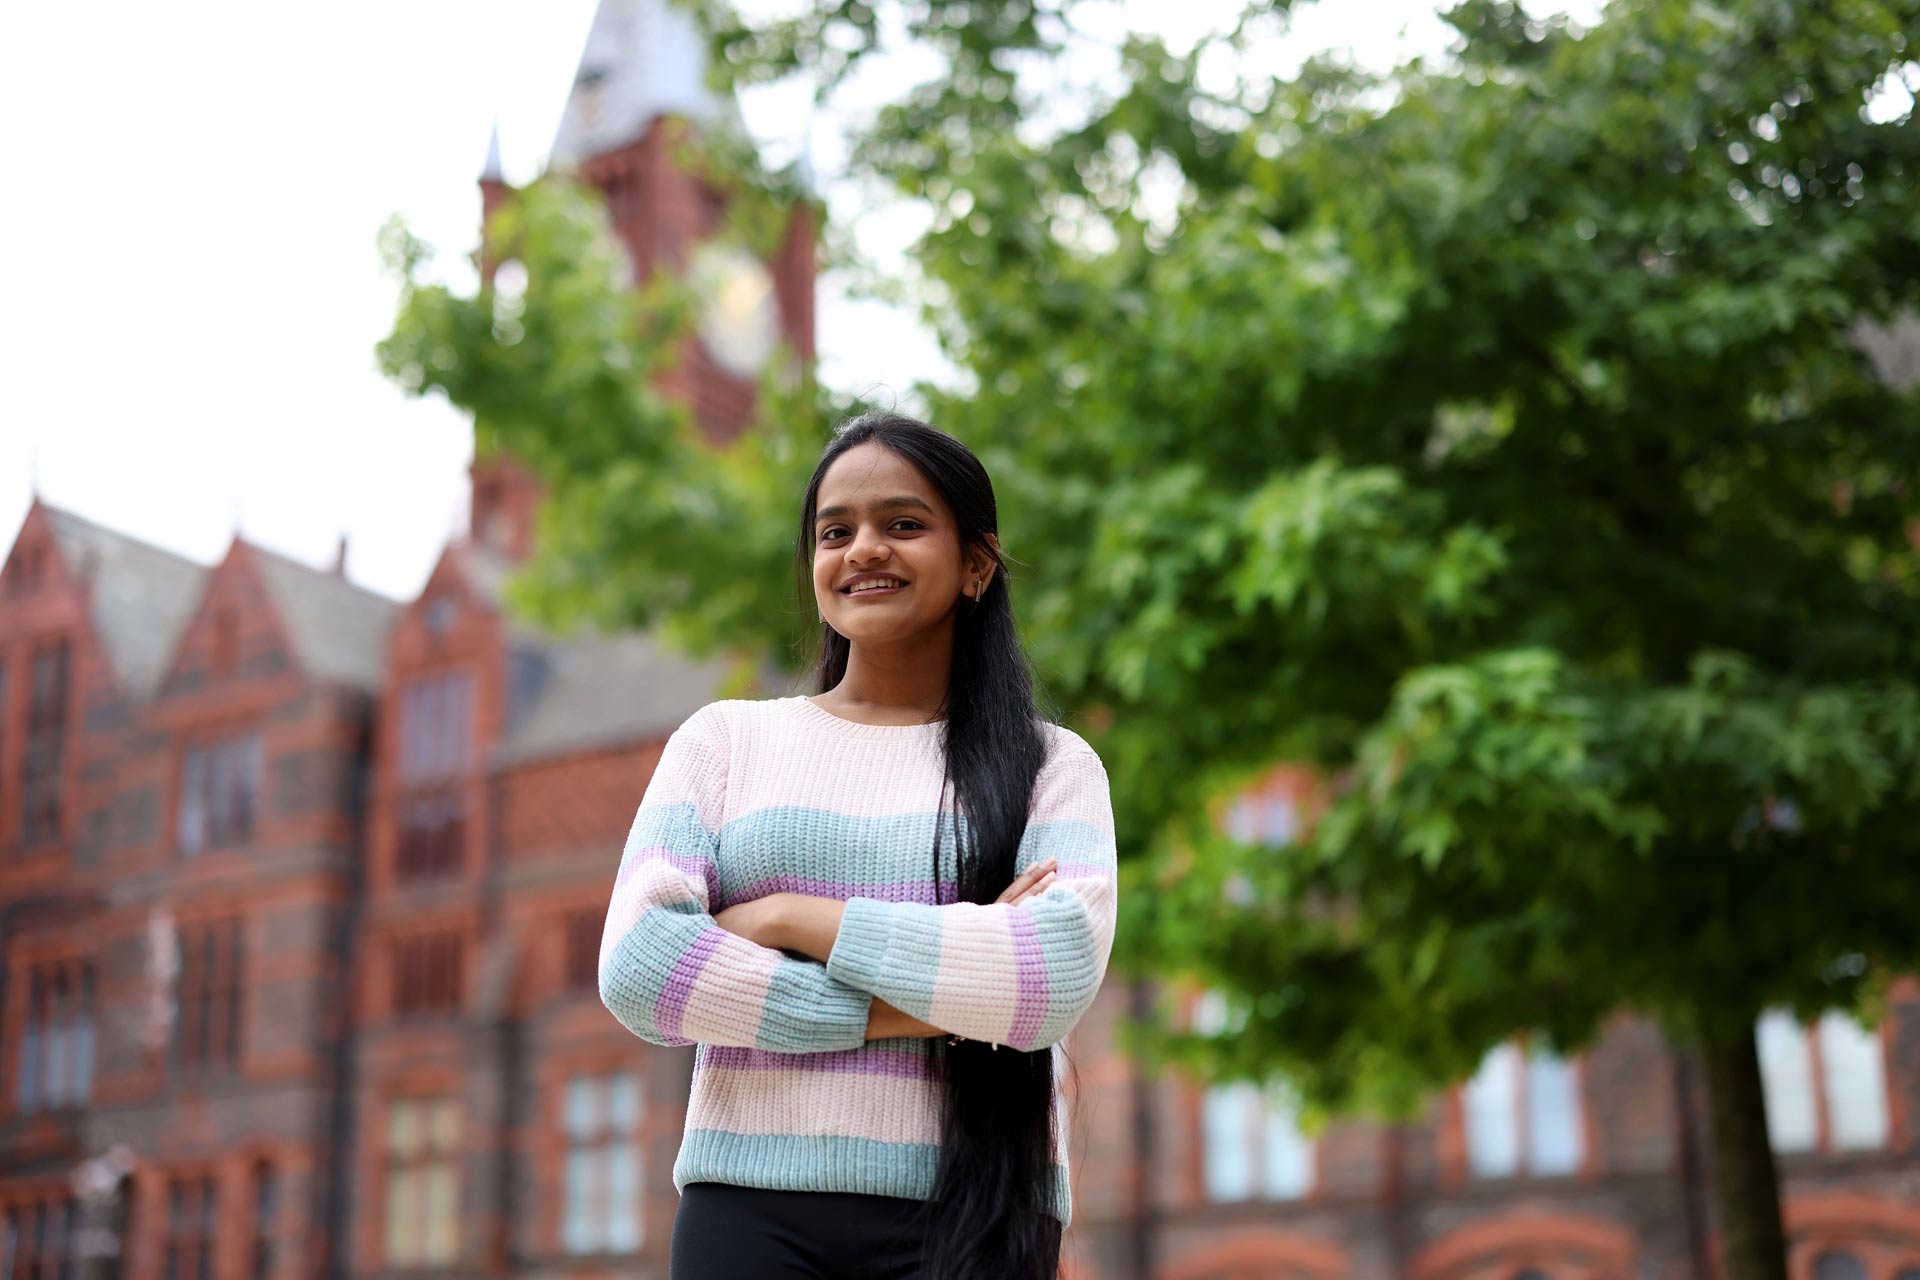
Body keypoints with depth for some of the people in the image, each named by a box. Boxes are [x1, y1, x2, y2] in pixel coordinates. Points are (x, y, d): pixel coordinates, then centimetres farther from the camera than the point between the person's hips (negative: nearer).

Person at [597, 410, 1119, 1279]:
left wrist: (793, 918, -9)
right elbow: (636, 967, -4)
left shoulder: (1051, 766, 8)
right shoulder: (724, 739, 10)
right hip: (750, 1205, 1)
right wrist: (904, 1011, -10)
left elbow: (1058, 977, -10)